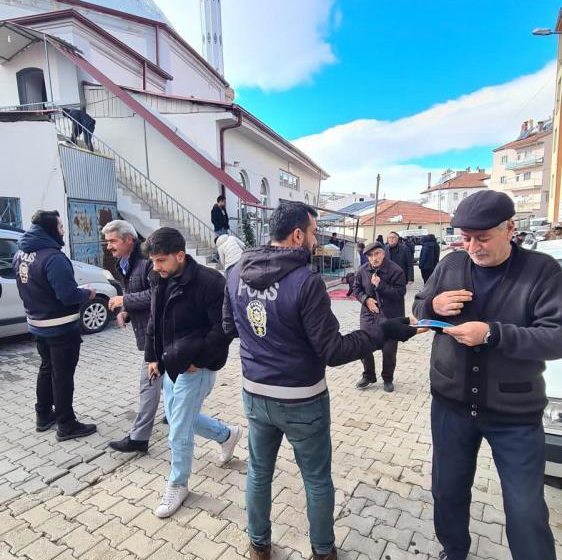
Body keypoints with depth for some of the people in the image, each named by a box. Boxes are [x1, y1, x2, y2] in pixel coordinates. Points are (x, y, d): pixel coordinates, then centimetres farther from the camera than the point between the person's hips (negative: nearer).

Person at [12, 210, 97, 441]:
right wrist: (87, 294, -9)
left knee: (47, 368, 22)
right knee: (63, 374, 2)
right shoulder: (53, 257, -26)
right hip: (61, 327, -9)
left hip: (38, 324, 9)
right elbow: (67, 295, -27)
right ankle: (66, 425, 13)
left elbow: (29, 287, 14)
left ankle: (43, 415, 35)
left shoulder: (21, 253, 4)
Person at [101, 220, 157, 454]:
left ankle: (138, 437, 9)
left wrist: (125, 301, -20)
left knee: (149, 383, -2)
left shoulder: (147, 260, -21)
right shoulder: (122, 265, 11)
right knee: (163, 376, 22)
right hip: (146, 329, 10)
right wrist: (125, 312, 1)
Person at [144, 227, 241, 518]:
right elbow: (154, 323, 14)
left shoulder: (208, 281, -23)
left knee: (179, 432, 3)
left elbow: (224, 328, -22)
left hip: (194, 368, -8)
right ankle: (227, 434, 46)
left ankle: (177, 485, 32)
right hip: (170, 365, 9)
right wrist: (153, 357, 11)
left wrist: (199, 360, -18)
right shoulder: (160, 282, 3)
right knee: (177, 417, 22)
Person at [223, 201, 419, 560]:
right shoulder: (306, 281, -23)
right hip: (301, 400, -5)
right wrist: (385, 332, -13)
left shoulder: (237, 274, -4)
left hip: (255, 393, 5)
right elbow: (332, 351, -20)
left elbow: (229, 327, 9)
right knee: (318, 480, 19)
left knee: (259, 471, 24)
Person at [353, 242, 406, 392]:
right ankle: (368, 376, 30)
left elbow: (400, 293, -17)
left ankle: (388, 379, 30)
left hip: (390, 316, -3)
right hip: (369, 314, 4)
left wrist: (380, 284, -25)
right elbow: (356, 289, 9)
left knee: (389, 350, 6)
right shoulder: (363, 270, -1)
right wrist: (366, 299, -9)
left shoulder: (395, 270, -12)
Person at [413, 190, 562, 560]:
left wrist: (493, 333, -31)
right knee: (448, 491, 22)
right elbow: (418, 308, 7)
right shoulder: (451, 264, -1)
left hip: (515, 414, -3)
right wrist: (433, 304, -16)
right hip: (451, 403, 4)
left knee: (527, 512, 15)